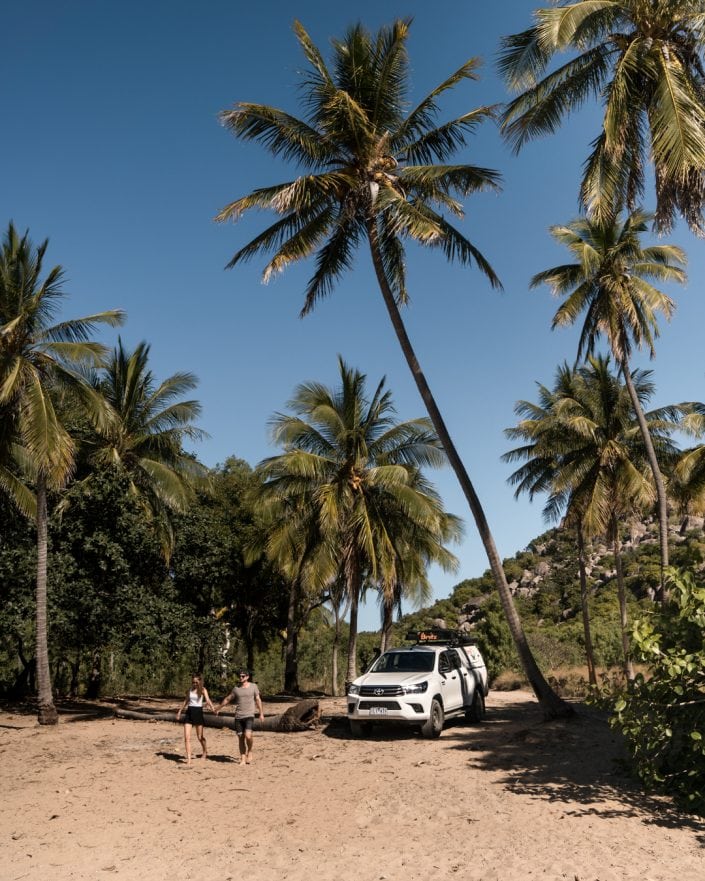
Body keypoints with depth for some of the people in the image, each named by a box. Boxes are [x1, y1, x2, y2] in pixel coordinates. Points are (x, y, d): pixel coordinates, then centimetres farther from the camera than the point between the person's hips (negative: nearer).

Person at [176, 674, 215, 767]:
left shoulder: (203, 690, -6)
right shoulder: (190, 689, 6)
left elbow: (207, 700, -21)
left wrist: (212, 707, -40)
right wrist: (179, 711, 25)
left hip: (198, 712, -3)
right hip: (189, 713, 3)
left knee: (200, 736, 11)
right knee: (187, 737, -8)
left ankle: (205, 751, 40)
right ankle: (188, 759, -5)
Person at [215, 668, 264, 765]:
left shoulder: (253, 686, 2)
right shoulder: (236, 688, 7)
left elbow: (258, 700, 7)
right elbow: (227, 699, 19)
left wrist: (261, 713, 5)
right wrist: (218, 708, 26)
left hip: (249, 716, -3)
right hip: (238, 716, 3)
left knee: (248, 735, -20)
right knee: (240, 738, 4)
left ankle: (249, 751, 7)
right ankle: (243, 759, 14)